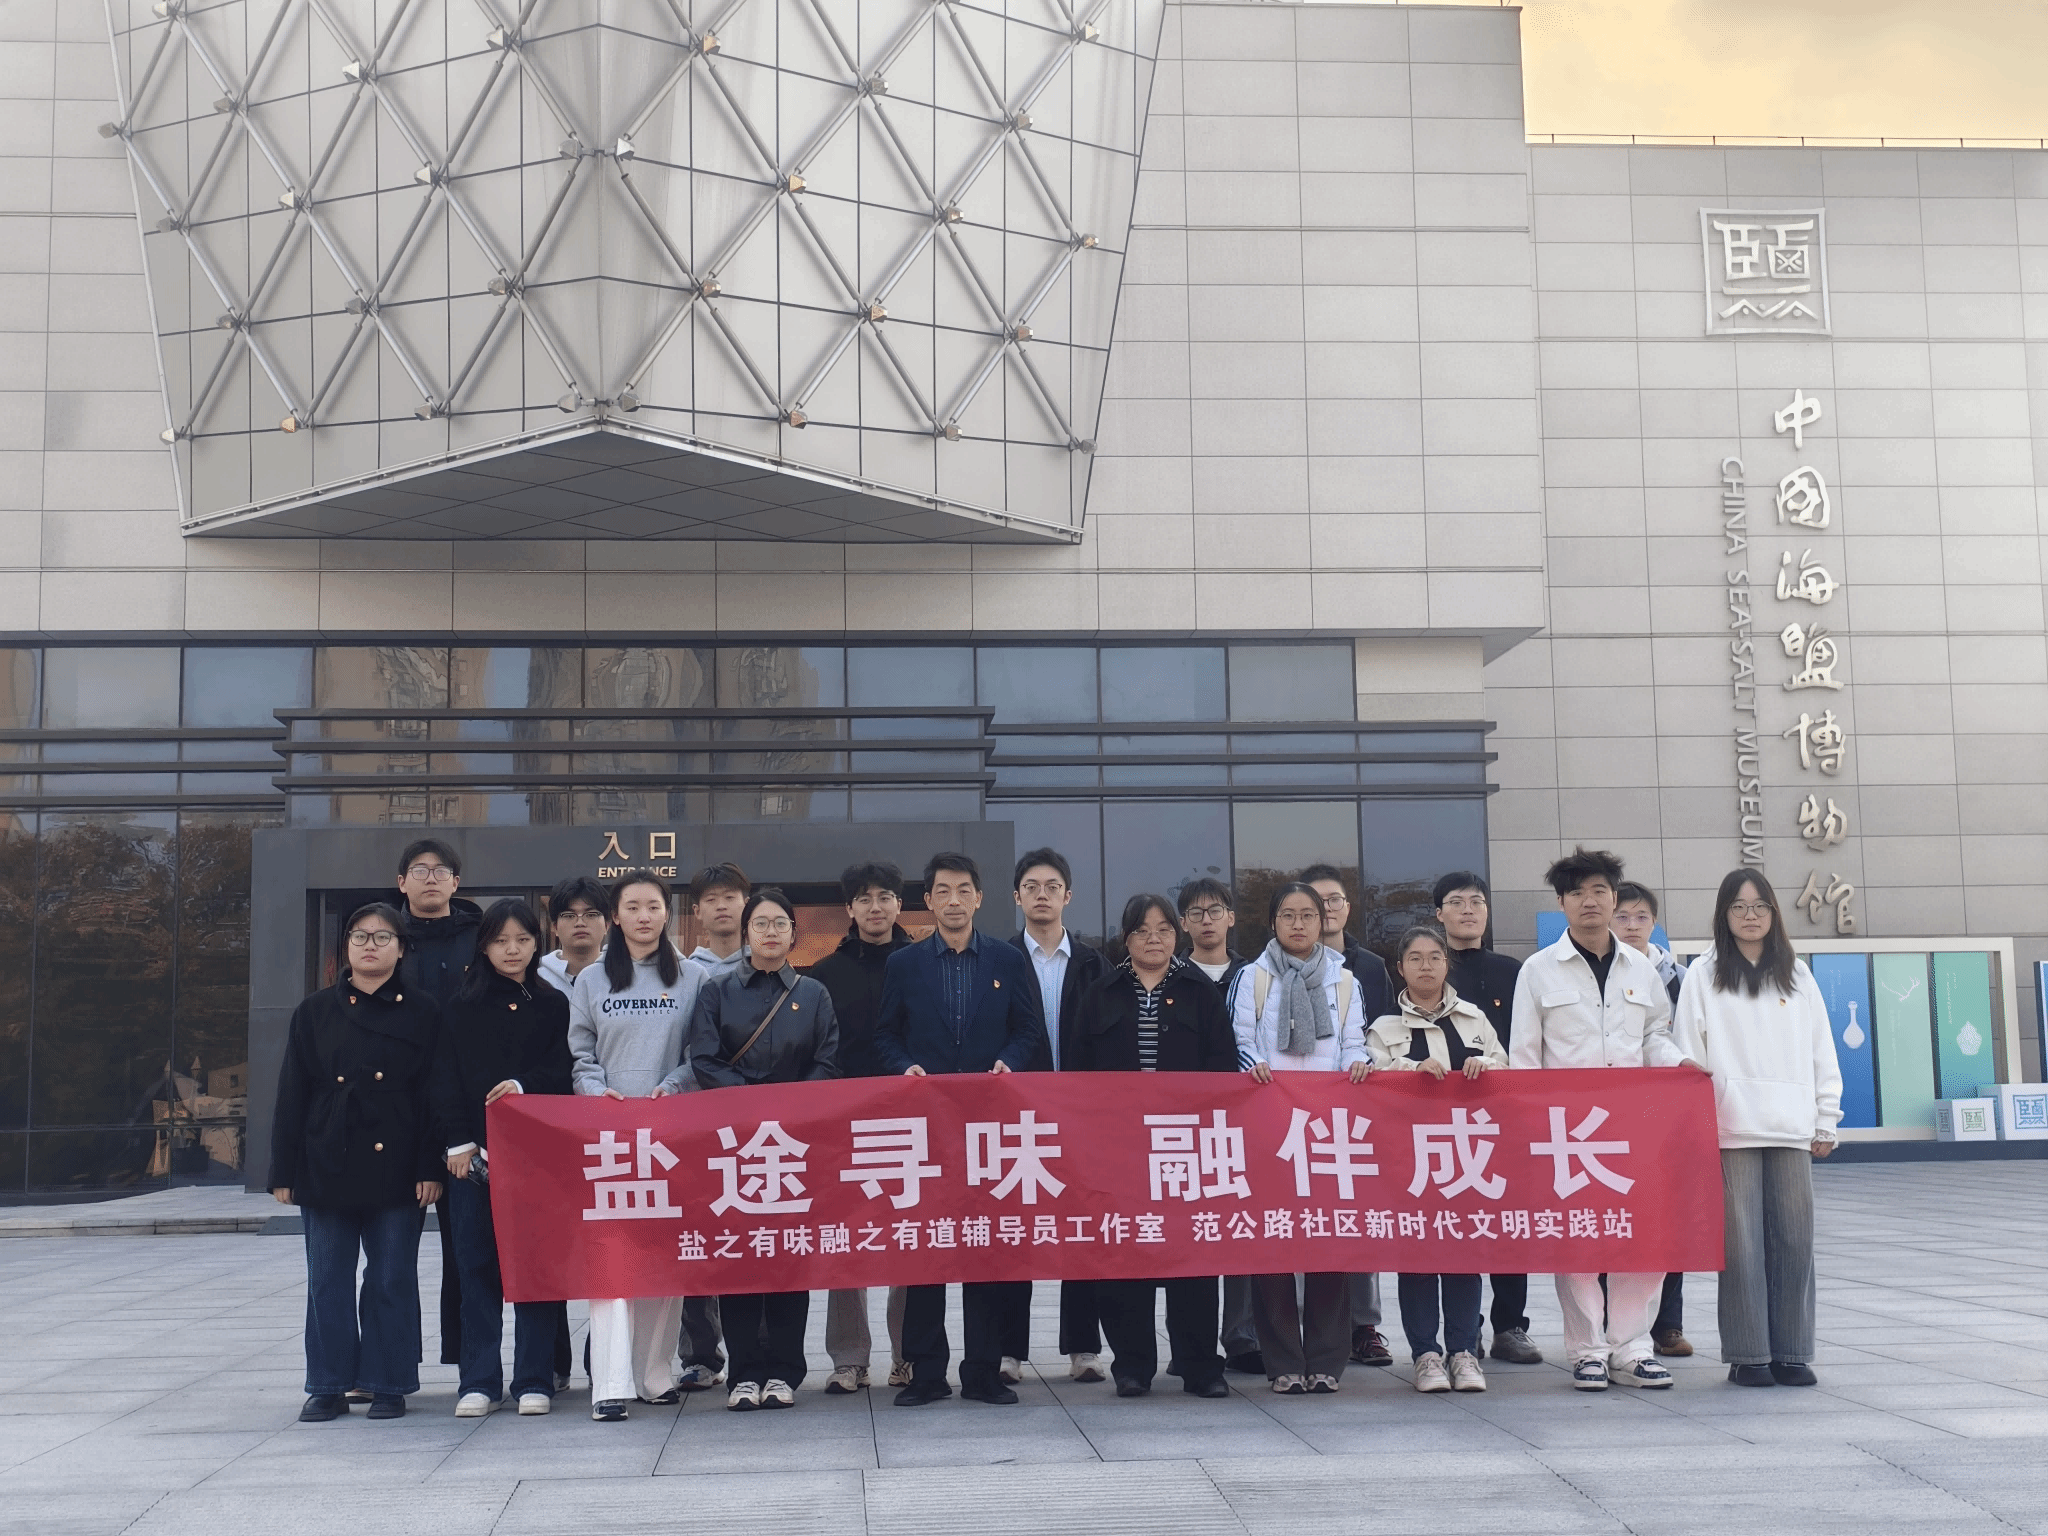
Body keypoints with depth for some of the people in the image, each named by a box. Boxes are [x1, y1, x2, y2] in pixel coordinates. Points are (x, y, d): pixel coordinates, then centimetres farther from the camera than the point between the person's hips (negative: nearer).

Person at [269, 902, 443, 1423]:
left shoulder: (422, 1013, 3)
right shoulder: (315, 1012, 7)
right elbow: (291, 1095, 6)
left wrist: (431, 1168, -8)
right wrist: (285, 1171, 1)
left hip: (394, 1168, -2)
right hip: (327, 1166, 2)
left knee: (392, 1278, 3)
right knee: (328, 1280, 6)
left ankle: (388, 1384, 14)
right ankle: (329, 1385, 17)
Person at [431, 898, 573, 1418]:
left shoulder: (553, 1005, 9)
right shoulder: (462, 1007, 9)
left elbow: (563, 1072, 3)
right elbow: (446, 1078, 4)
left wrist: (524, 1084, -16)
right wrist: (457, 1141, -6)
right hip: (473, 1152, 0)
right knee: (477, 1263, 2)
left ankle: (534, 1380, 7)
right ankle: (479, 1381, 9)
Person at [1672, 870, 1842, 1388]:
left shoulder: (1797, 975, 14)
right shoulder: (1704, 975, 5)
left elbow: (1821, 1051, 14)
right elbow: (1690, 1054, 2)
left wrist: (1826, 1121, 9)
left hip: (1791, 1129, 3)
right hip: (1731, 1128, -2)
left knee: (1794, 1239, 1)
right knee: (1742, 1241, -3)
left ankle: (1791, 1352, 10)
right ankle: (1747, 1355, 4)